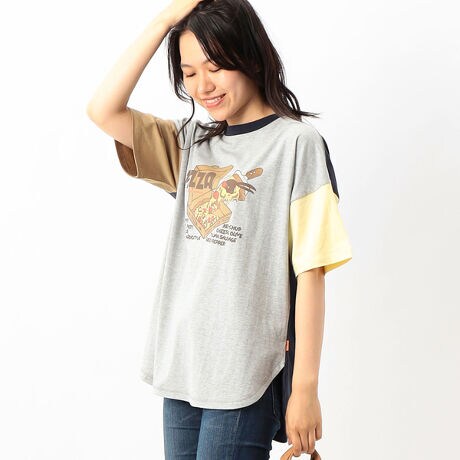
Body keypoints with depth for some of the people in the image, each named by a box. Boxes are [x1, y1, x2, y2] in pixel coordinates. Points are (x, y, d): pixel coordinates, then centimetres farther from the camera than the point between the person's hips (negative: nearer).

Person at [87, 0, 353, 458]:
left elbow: (311, 272, -10)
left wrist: (305, 387, -11)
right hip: (180, 370, 6)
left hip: (247, 377, -5)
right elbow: (103, 110, -1)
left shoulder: (296, 141, -7)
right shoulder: (191, 141, 12)